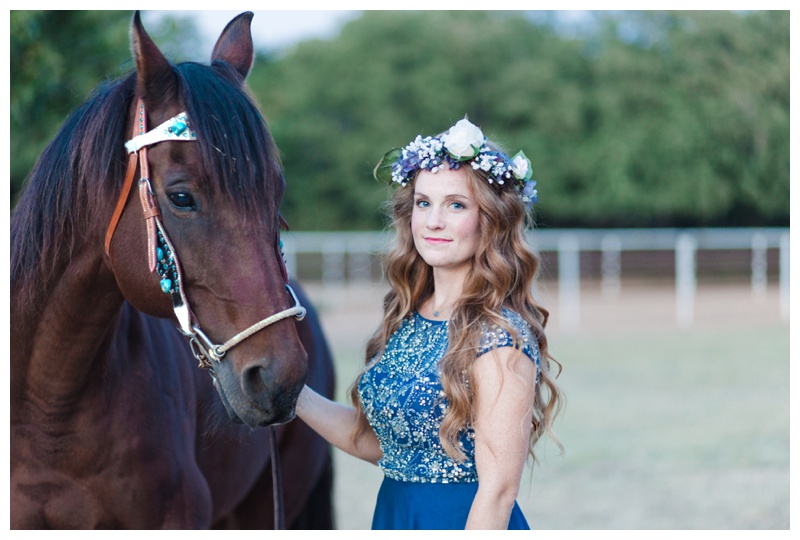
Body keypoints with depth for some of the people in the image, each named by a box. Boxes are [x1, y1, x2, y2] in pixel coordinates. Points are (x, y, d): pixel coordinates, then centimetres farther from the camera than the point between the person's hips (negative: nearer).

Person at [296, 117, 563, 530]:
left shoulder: (500, 341, -20)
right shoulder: (406, 321, 3)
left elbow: (498, 489, -22)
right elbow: (376, 441, 9)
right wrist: (291, 394, 0)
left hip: (463, 523, -7)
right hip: (393, 517, 7)